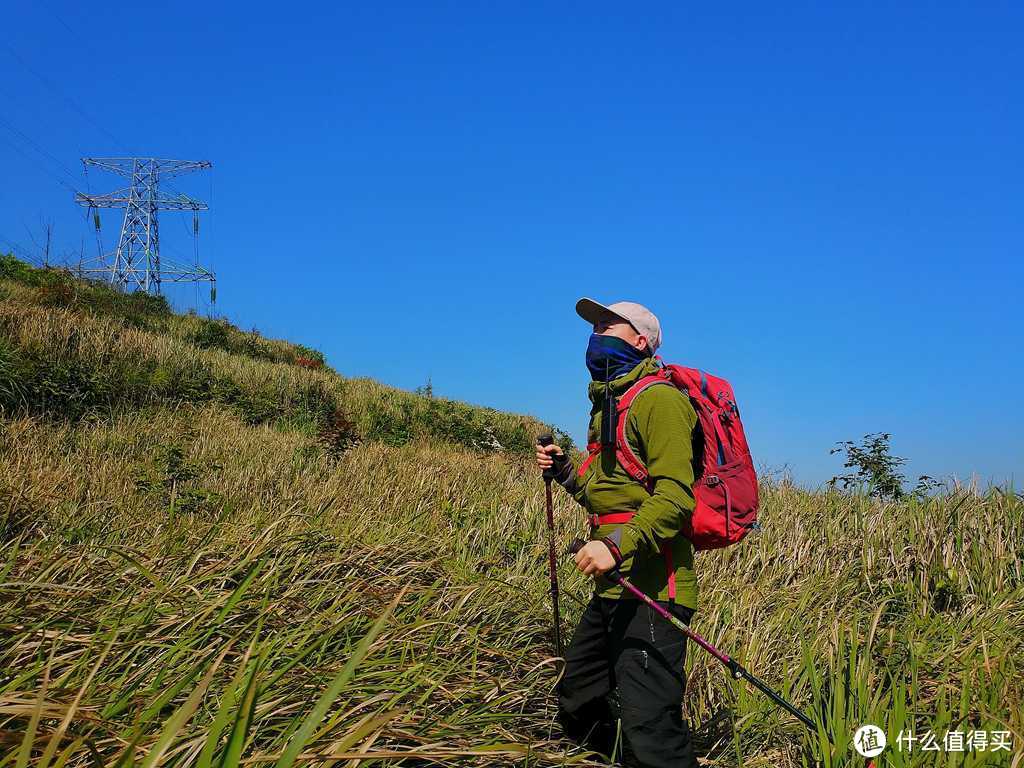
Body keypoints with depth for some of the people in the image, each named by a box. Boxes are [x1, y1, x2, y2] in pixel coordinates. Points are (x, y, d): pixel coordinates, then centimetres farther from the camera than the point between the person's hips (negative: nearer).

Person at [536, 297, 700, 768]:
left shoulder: (657, 398, -9)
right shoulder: (609, 404, 22)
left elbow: (675, 496, -20)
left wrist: (618, 544, -31)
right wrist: (565, 471, 12)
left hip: (652, 588, -10)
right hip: (615, 588, 10)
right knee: (578, 710, 18)